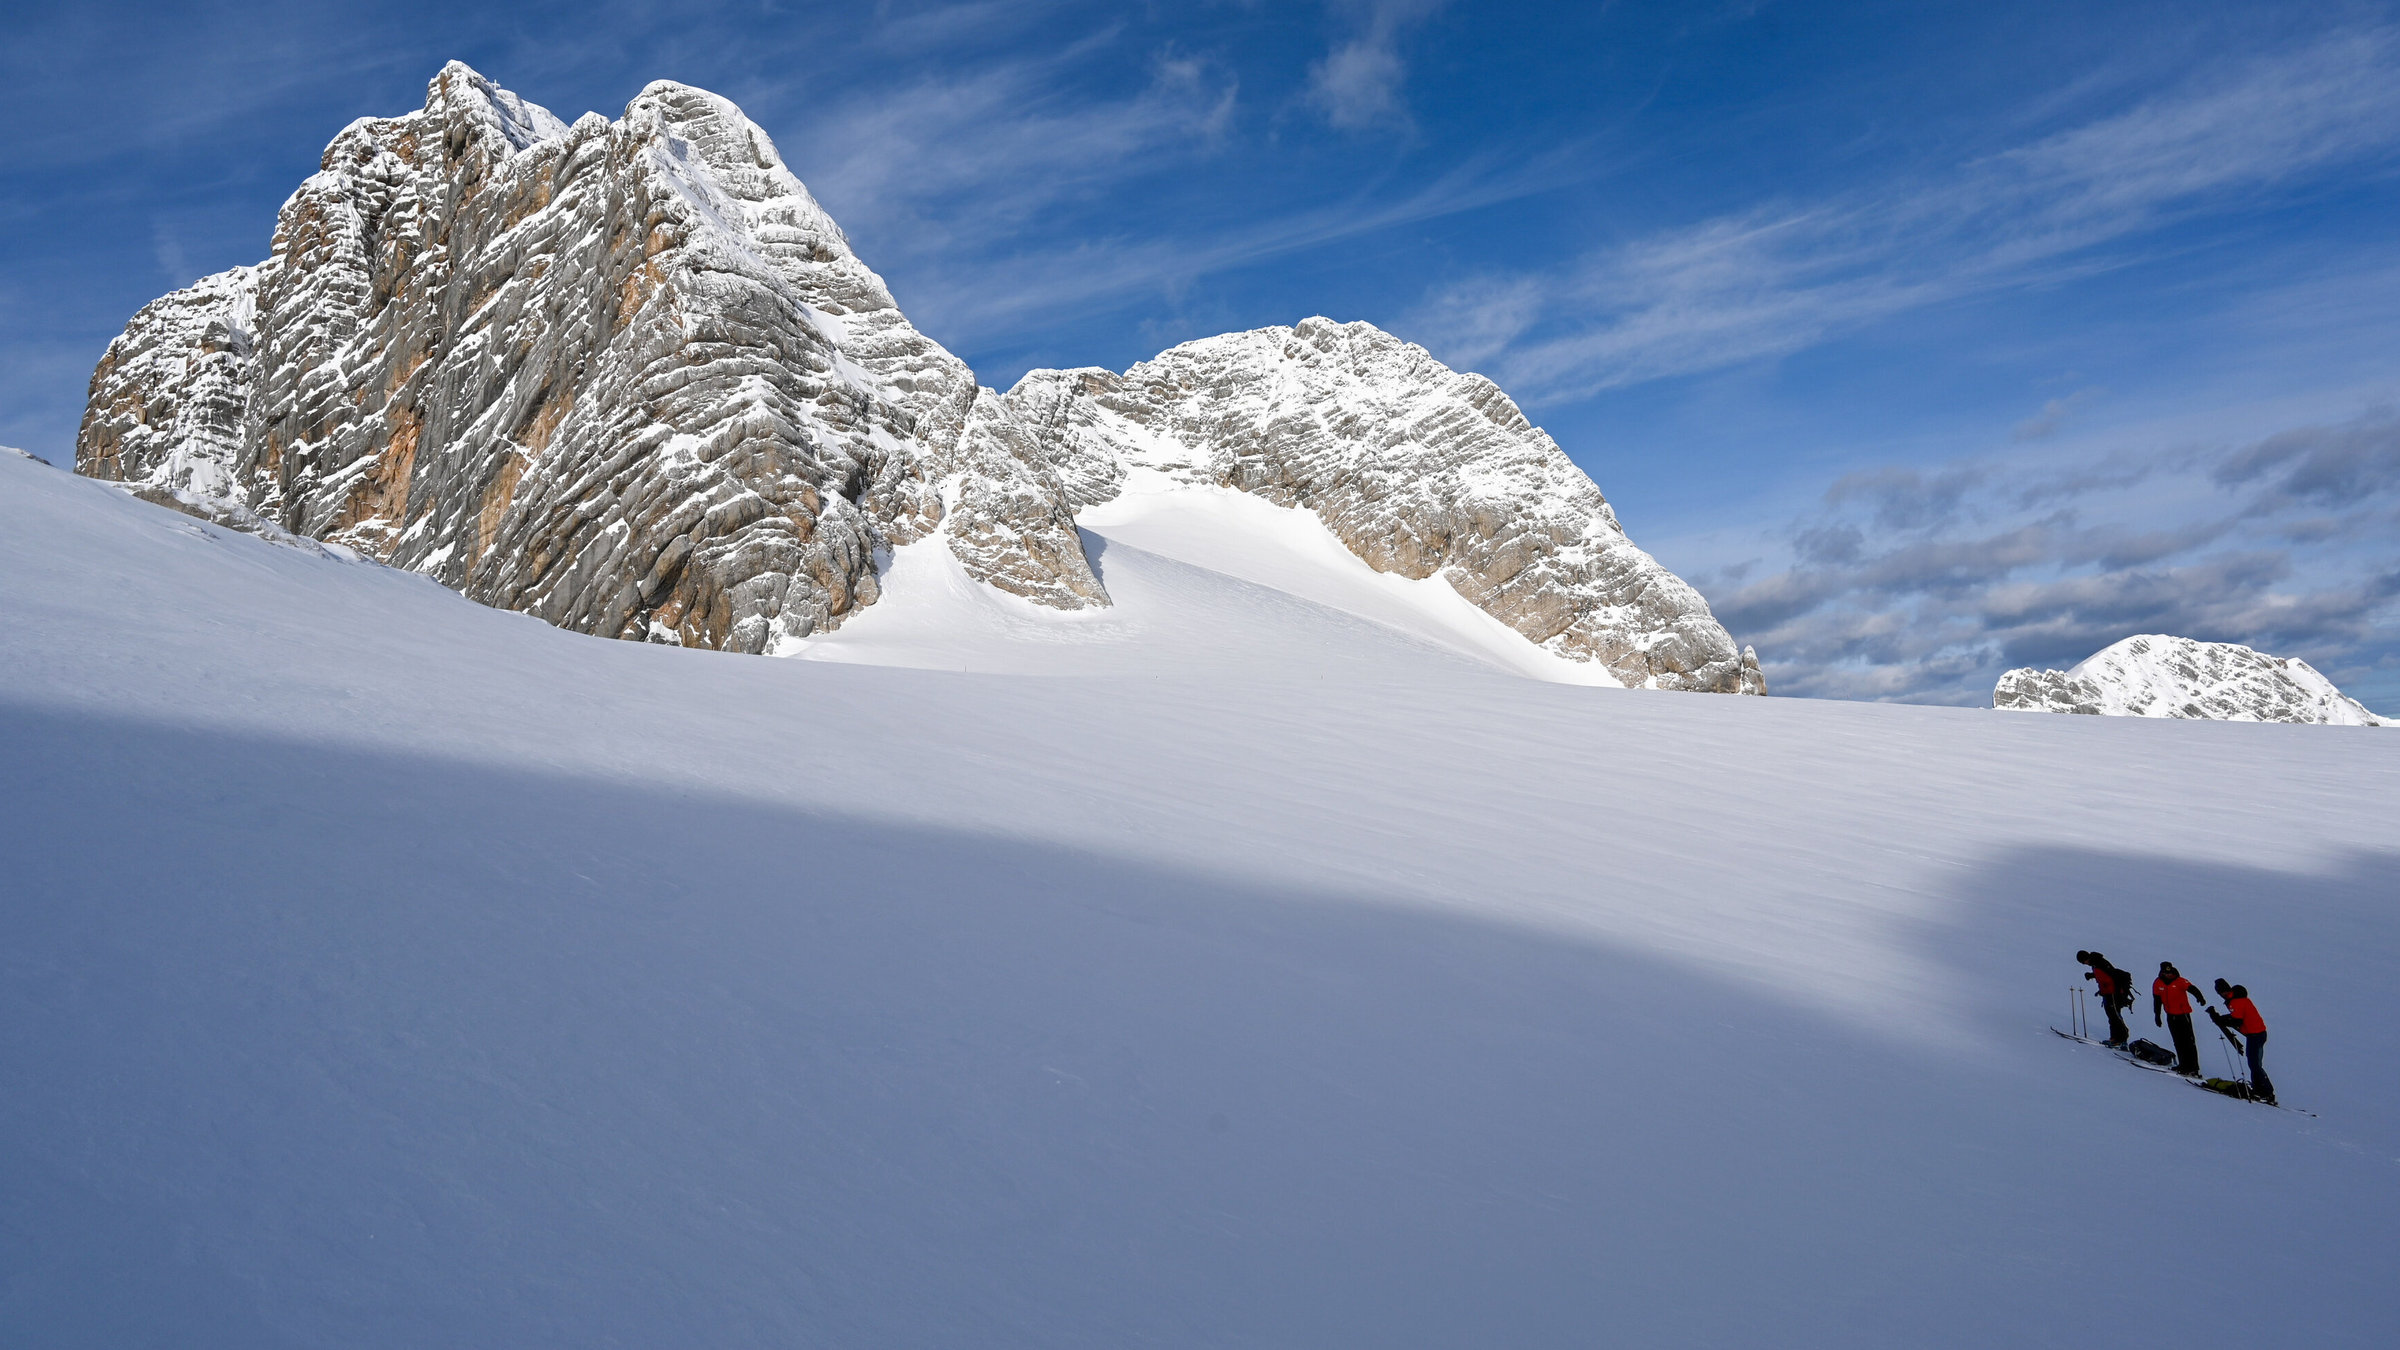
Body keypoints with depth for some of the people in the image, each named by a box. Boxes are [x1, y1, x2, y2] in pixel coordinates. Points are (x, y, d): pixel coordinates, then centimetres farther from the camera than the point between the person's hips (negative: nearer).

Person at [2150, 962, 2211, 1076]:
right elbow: (2157, 1000, 12)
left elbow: (2192, 988, -28)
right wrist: (2157, 1015, 13)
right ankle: (2183, 1065, 16)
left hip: (2183, 1014, -4)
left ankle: (2193, 1067, -4)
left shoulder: (2179, 981, -10)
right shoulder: (2157, 984, 3)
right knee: (2178, 1042, 9)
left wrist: (2200, 997, -48)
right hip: (2171, 1016, 4)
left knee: (2189, 1041, -6)